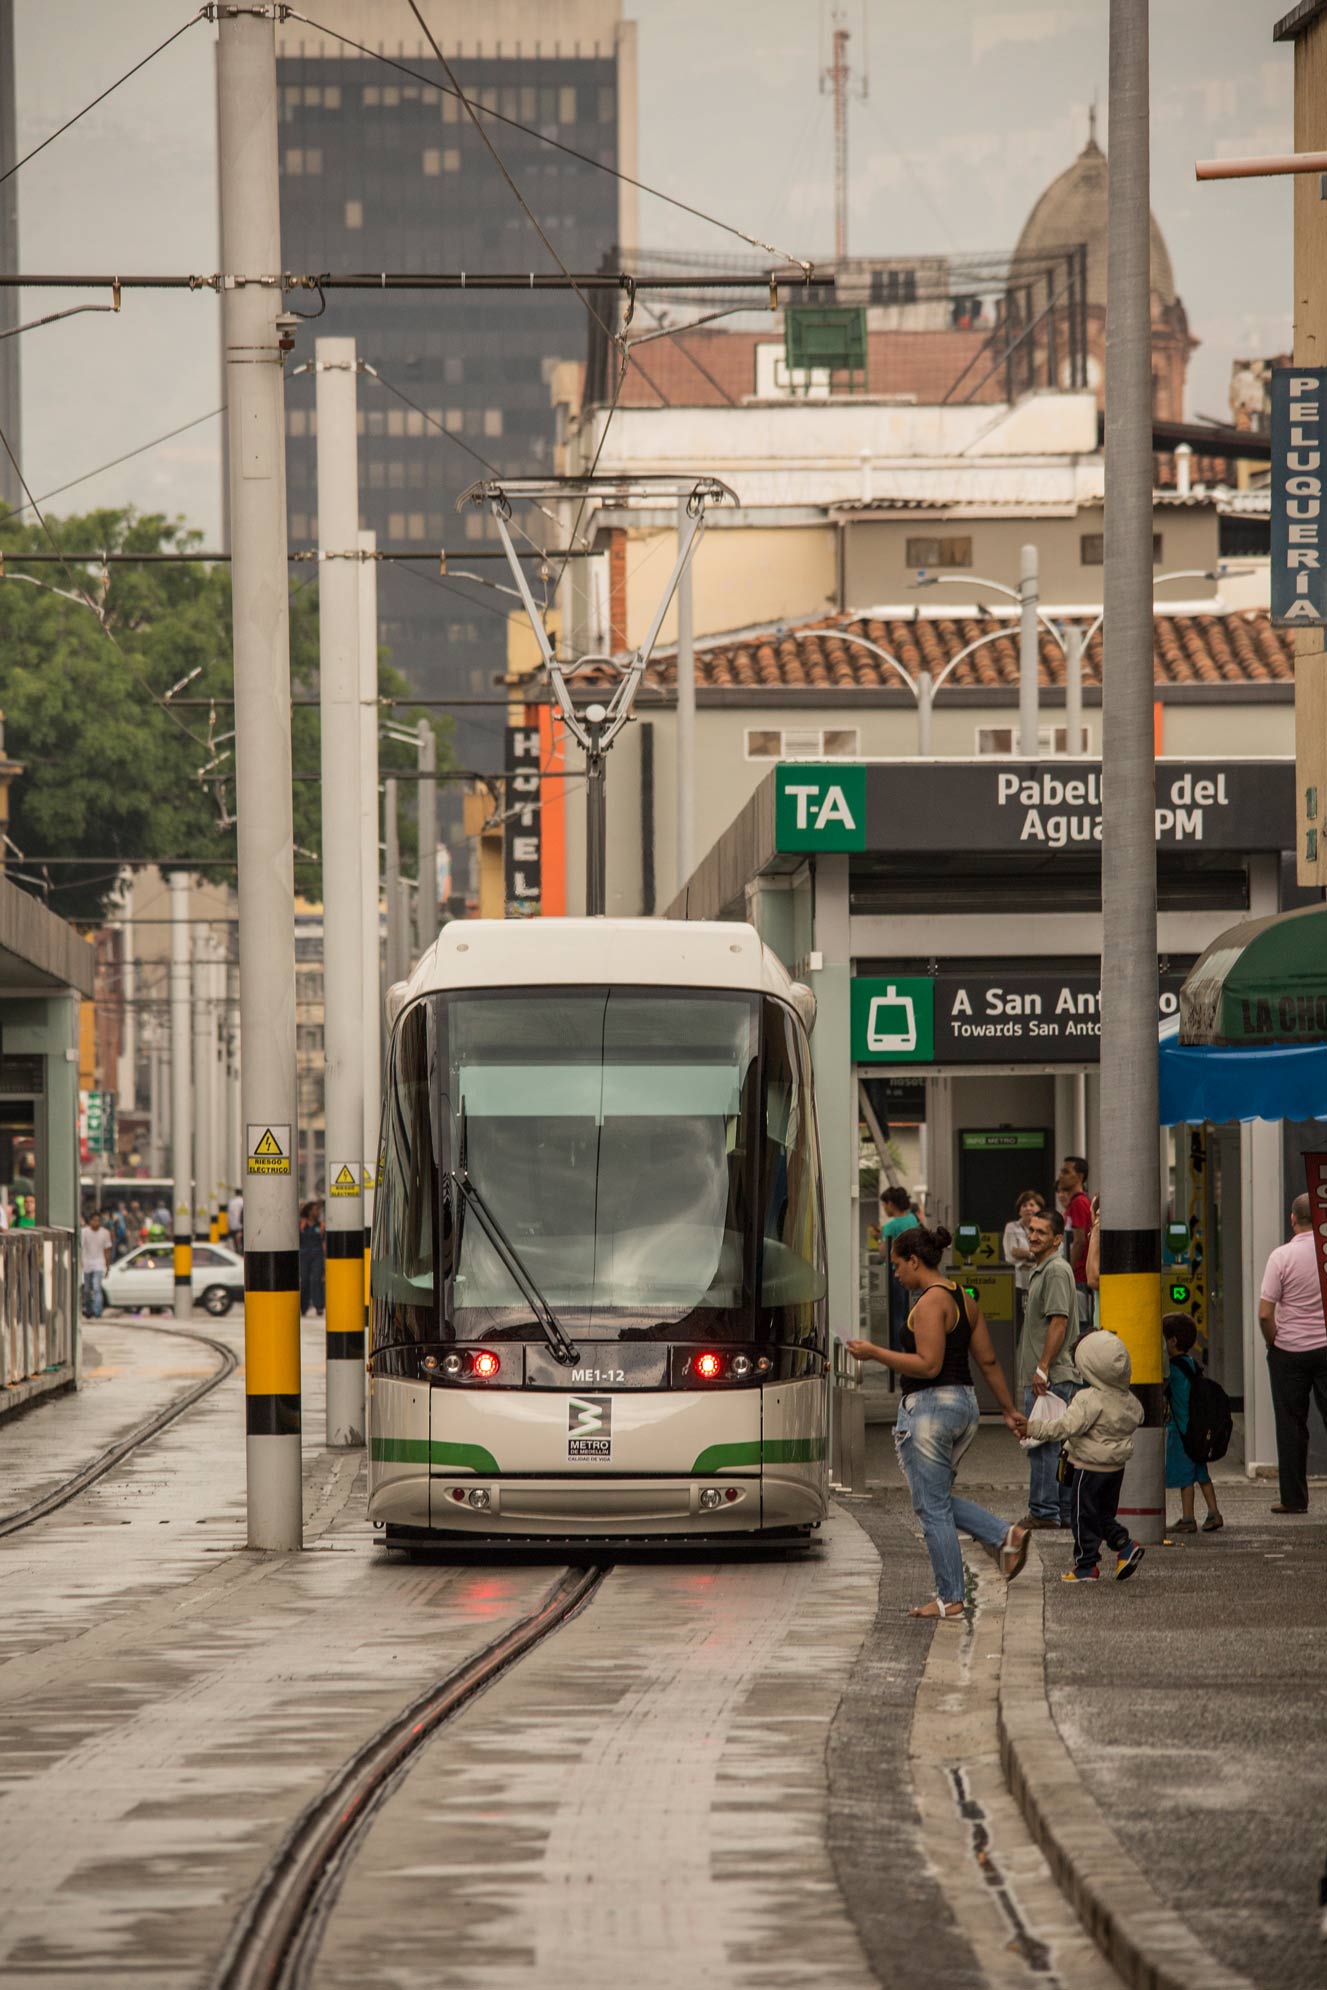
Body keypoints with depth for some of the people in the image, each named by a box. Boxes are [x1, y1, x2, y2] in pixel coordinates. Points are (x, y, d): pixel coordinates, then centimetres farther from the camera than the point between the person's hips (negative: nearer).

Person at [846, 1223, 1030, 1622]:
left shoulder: (930, 1302, -15)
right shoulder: (963, 1300, 12)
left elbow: (929, 1365, -22)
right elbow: (989, 1361, 15)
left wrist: (875, 1353, -15)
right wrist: (1008, 1410, 21)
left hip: (931, 1407, -9)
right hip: (964, 1403, 9)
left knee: (932, 1507, 0)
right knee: (939, 1500, 20)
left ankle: (949, 1601, 3)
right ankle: (1006, 1537, 4)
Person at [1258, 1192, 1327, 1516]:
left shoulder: (1282, 1256, -11)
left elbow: (1265, 1314, -14)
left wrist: (1273, 1343, 3)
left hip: (1289, 1352, -2)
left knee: (1291, 1427, 5)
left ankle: (1294, 1498, 7)